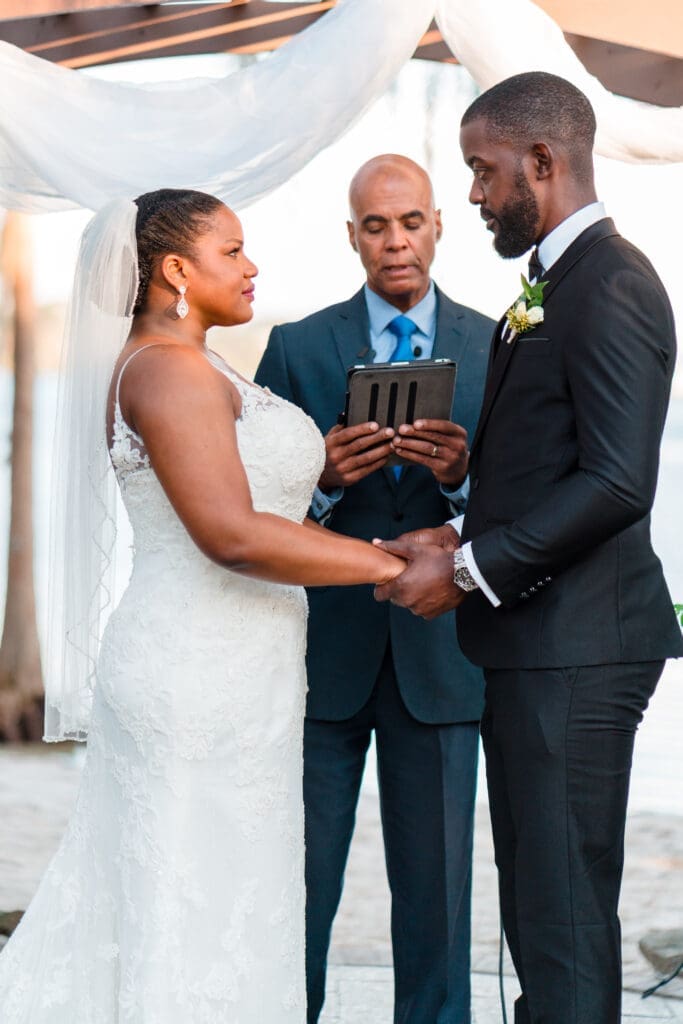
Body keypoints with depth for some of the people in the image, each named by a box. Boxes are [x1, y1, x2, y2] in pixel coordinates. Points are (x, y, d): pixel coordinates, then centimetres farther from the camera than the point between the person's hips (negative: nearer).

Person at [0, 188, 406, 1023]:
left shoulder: (187, 368, 16)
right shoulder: (167, 368, -16)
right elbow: (230, 535, -26)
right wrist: (391, 564, -21)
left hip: (205, 671, 10)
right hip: (205, 680, -10)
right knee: (202, 907, -2)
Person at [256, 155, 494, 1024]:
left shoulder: (496, 347, 7)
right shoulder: (297, 348, 6)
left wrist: (463, 475, -18)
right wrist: (324, 480, -17)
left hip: (440, 652, 0)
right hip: (324, 651, 0)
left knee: (436, 883, 7)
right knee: (297, 882, 3)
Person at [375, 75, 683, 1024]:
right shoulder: (553, 285, 18)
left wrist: (470, 571, -17)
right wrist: (465, 539, 7)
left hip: (573, 648, -10)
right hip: (534, 640, 10)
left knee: (566, 914, -5)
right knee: (536, 902, 15)